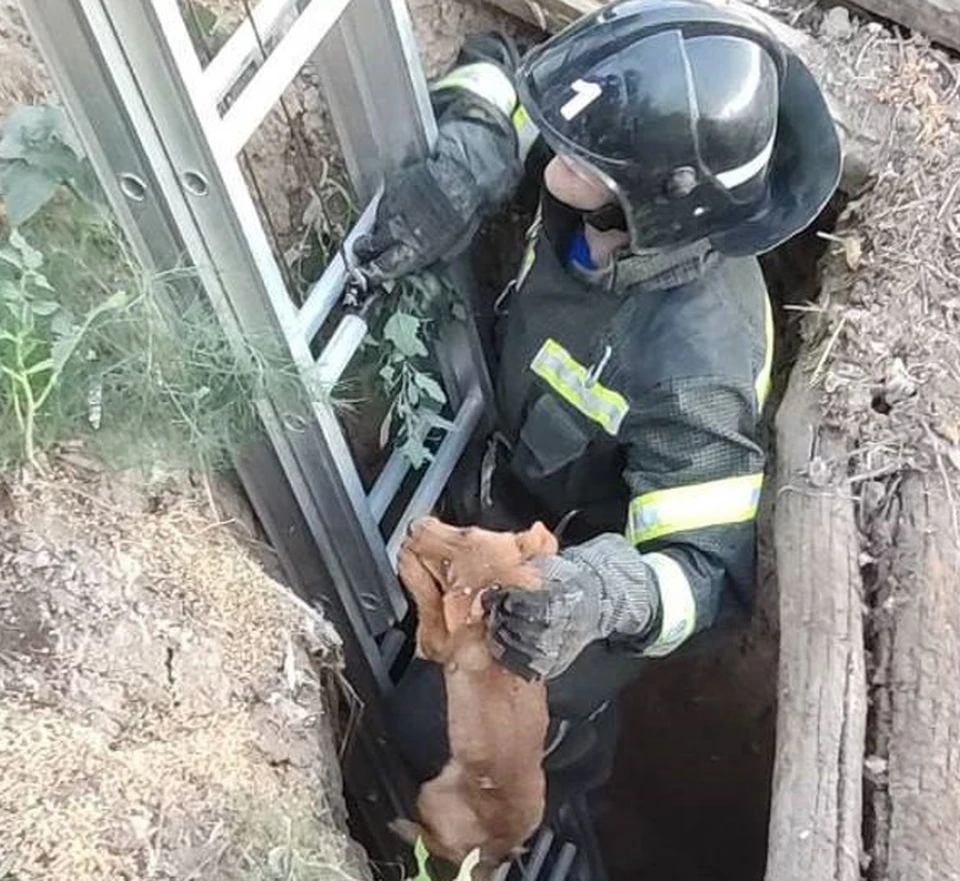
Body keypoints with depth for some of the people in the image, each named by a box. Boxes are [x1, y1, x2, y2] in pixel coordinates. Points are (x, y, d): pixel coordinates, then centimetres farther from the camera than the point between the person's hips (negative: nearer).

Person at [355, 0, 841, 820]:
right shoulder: (600, 205, -24)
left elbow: (709, 570, -37)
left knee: (442, 727, 4)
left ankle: (562, 781, 38)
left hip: (597, 546, -7)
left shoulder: (693, 359, -44)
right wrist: (463, 167, -26)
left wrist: (611, 593, -59)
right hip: (525, 486, 7)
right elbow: (498, 75, -7)